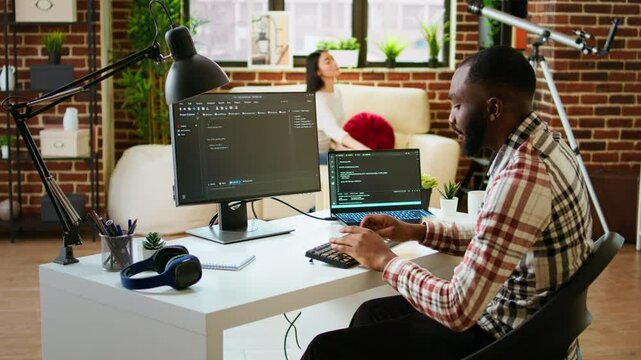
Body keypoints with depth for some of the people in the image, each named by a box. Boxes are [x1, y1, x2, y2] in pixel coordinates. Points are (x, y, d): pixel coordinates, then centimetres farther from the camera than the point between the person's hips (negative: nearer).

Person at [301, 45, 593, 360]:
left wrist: (384, 259, -13)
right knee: (372, 313, 22)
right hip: (528, 323, 10)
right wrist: (419, 231, 7)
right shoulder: (542, 145, 2)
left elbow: (458, 310, -27)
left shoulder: (521, 178, -29)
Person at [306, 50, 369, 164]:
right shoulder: (317, 99, -25)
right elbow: (333, 130, -39)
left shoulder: (336, 92, 4)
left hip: (324, 151, 8)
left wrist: (338, 145, -12)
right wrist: (366, 150, -48)